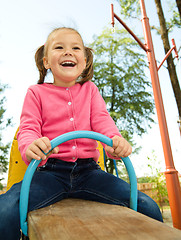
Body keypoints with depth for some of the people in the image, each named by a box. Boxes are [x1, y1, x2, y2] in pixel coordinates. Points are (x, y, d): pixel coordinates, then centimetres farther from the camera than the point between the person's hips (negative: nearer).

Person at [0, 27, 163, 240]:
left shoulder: (90, 90, 17)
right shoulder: (36, 92, 10)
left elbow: (101, 120, 4)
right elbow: (28, 128, -1)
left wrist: (116, 141, -20)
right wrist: (31, 146, -27)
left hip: (88, 170, 2)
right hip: (50, 170, -1)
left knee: (148, 208, -11)